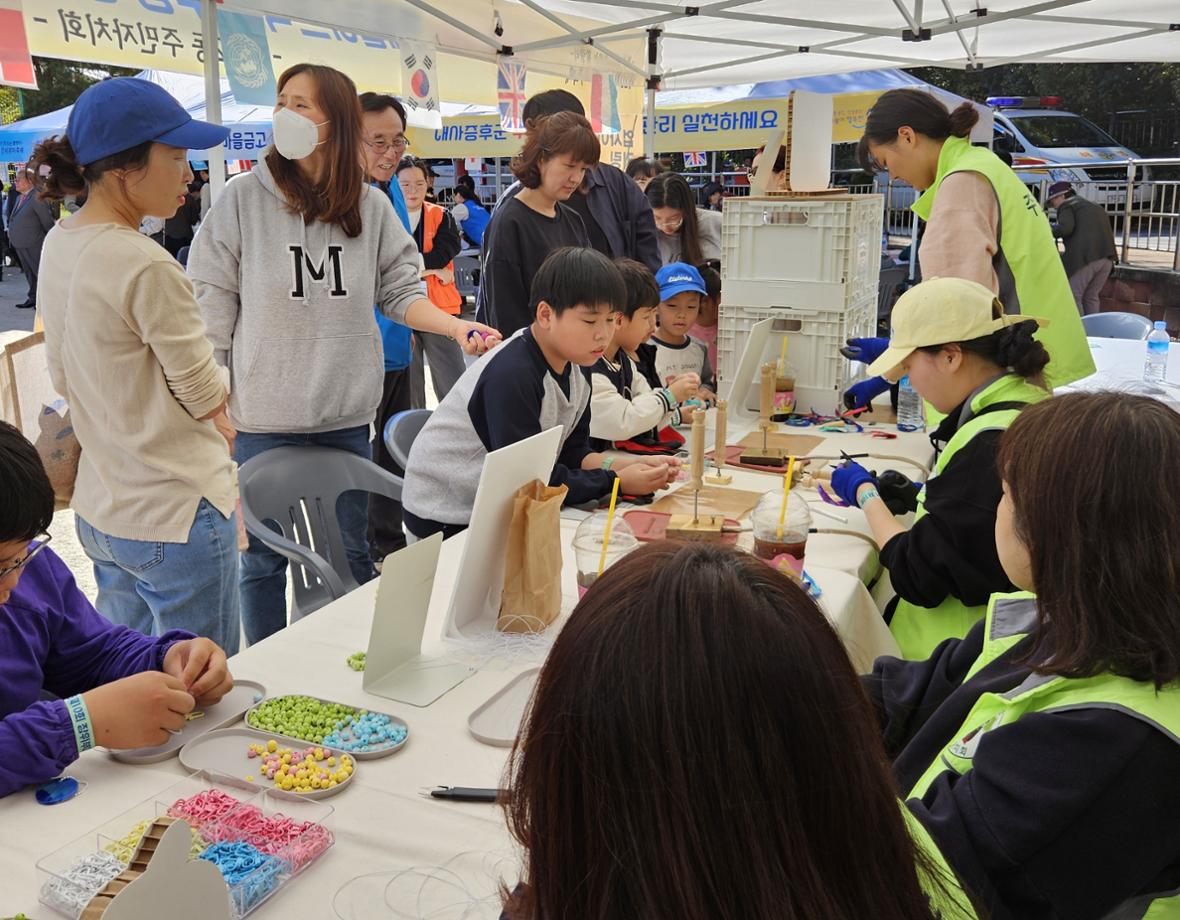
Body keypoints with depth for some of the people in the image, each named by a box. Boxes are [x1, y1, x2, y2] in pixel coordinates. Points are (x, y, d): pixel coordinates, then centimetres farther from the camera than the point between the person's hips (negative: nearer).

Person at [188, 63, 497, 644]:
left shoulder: (372, 207, 0)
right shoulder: (244, 198, -6)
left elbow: (401, 291, 6)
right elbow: (212, 308, -3)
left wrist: (456, 326, -13)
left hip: (346, 414, 2)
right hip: (262, 420, -2)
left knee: (352, 554, 15)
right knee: (263, 558, 10)